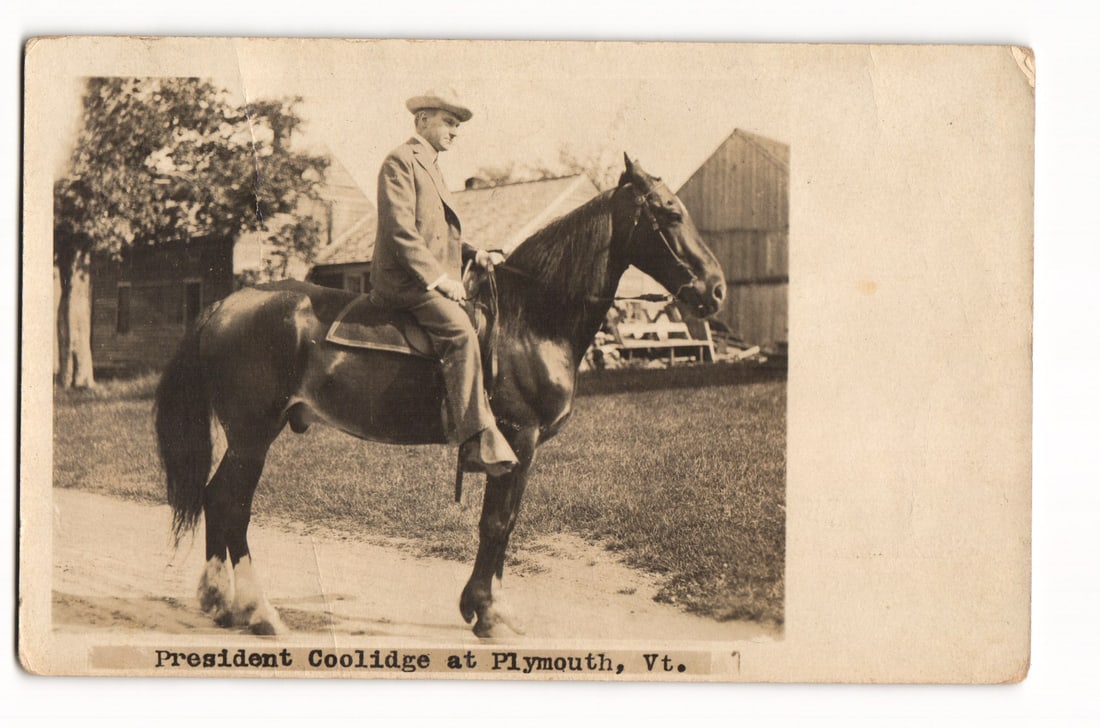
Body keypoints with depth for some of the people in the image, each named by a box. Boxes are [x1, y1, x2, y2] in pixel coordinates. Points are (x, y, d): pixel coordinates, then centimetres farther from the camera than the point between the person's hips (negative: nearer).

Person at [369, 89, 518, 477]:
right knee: (460, 331, -29)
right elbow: (401, 230, -16)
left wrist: (474, 255, 9)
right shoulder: (401, 161, -6)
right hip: (404, 281, -10)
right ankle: (478, 442, -34)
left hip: (430, 279, 10)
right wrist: (439, 278, -19)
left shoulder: (429, 168, 25)